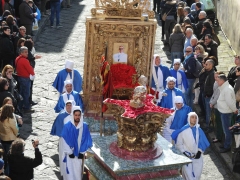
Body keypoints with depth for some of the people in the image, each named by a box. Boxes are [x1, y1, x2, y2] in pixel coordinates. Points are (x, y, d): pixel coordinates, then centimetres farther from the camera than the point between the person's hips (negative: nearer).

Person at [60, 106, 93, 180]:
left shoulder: (85, 126, -3)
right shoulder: (67, 126, -10)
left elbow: (86, 140, 0)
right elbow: (64, 140, -8)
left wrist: (82, 152, -4)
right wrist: (69, 152, -9)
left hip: (79, 154, 2)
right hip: (69, 154, -2)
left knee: (78, 172, 8)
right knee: (70, 172, -1)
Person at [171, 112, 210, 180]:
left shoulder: (199, 130, 0)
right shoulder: (183, 130, -10)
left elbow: (202, 142, 6)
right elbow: (178, 144, -5)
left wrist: (199, 152, -5)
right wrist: (184, 153, -10)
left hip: (197, 156, 3)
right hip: (186, 156, -3)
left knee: (197, 173, 1)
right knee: (188, 174, -9)